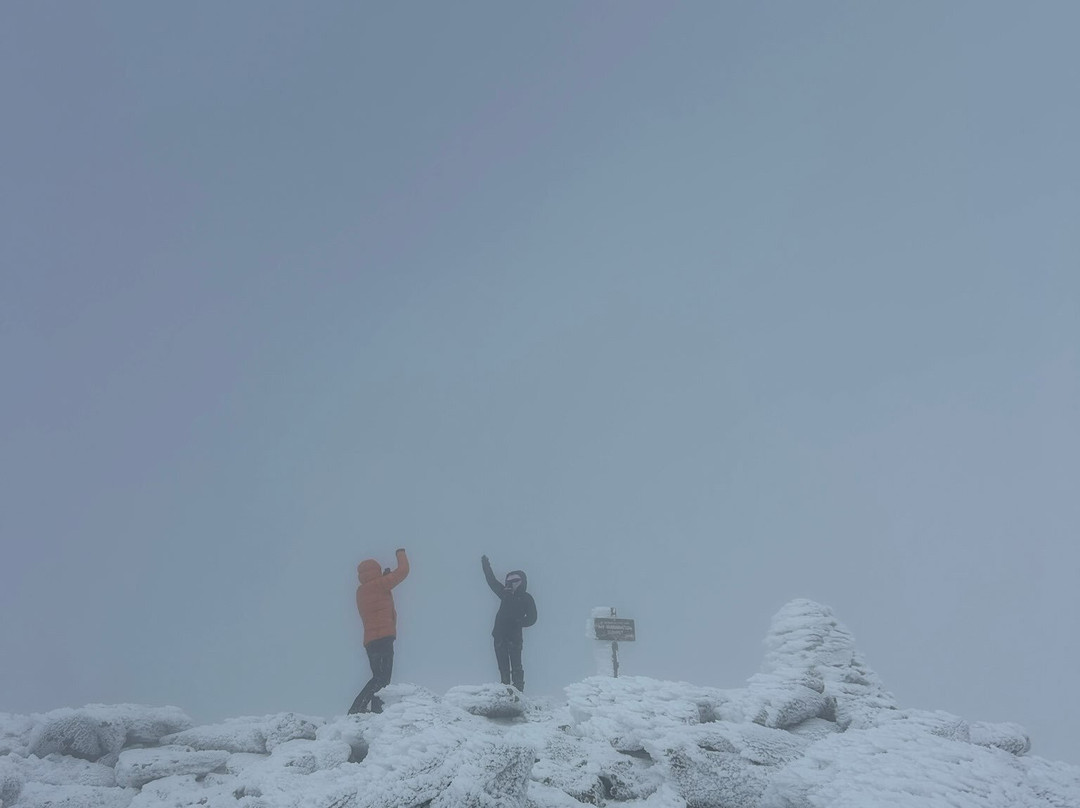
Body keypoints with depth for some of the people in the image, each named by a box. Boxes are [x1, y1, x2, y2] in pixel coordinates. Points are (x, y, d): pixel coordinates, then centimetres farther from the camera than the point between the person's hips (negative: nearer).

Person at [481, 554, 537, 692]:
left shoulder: (526, 598, 3)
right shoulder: (506, 594, 17)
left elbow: (531, 618, -2)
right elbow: (493, 582, 27)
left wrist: (518, 622, -15)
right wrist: (486, 566, 30)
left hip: (514, 636, -5)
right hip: (500, 635, 5)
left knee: (516, 666, -9)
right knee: (503, 667, 4)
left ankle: (518, 690, -9)